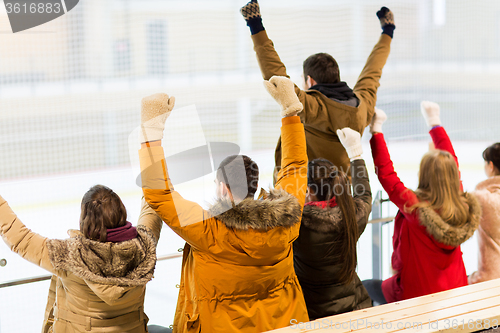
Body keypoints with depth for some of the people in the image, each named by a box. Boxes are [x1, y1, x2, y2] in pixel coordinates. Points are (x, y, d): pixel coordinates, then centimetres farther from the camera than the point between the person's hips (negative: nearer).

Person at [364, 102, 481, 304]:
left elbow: (386, 174, -19)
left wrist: (376, 131, -11)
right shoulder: (463, 206, -11)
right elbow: (451, 164, 3)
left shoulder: (415, 208, -28)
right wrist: (434, 122, 13)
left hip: (416, 295, -5)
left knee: (364, 288, 14)